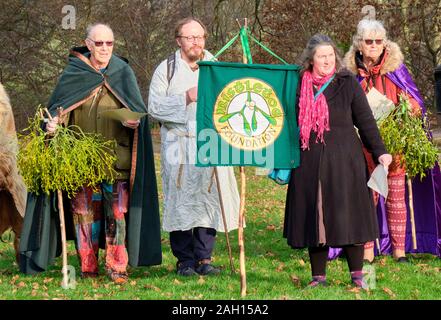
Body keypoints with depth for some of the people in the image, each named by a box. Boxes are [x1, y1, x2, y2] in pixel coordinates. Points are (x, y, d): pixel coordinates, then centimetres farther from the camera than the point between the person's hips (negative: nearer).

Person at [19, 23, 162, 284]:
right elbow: (58, 105, 9)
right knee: (85, 210, 0)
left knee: (117, 210, -7)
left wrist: (135, 120, -13)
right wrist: (53, 122, -12)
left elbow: (138, 108, 9)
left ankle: (117, 267, -4)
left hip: (116, 155, 0)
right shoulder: (73, 72, 8)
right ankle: (88, 267, 7)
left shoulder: (123, 72, 9)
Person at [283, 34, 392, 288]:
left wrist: (380, 151, -5)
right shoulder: (300, 85, 7)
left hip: (344, 160, -2)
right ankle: (319, 276, 11)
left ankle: (357, 275, 8)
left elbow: (365, 120, 2)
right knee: (314, 217, 4)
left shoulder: (348, 83, 1)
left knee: (348, 216, -1)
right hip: (310, 162, 2)